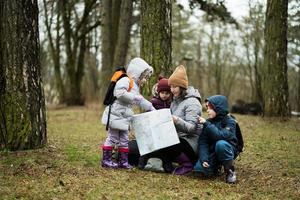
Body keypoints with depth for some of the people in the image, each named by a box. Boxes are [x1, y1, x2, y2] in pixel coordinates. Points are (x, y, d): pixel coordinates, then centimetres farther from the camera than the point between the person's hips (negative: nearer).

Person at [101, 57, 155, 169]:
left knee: (124, 140, 12)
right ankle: (106, 160, 6)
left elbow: (140, 100, 26)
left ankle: (123, 161, 18)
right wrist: (133, 98, -24)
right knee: (112, 138, -2)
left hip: (124, 118, 10)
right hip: (115, 116, -10)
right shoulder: (125, 81, -14)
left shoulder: (135, 86, 19)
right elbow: (120, 93, -30)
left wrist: (151, 109, 20)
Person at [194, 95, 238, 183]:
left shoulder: (230, 122, -14)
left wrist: (206, 124, -31)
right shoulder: (209, 122, -1)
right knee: (199, 168, -22)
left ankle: (230, 171, -18)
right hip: (212, 152, 4)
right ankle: (216, 165, 14)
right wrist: (203, 158, -23)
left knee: (221, 144, -37)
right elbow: (202, 141, -9)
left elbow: (221, 136, -33)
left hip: (227, 151, -4)